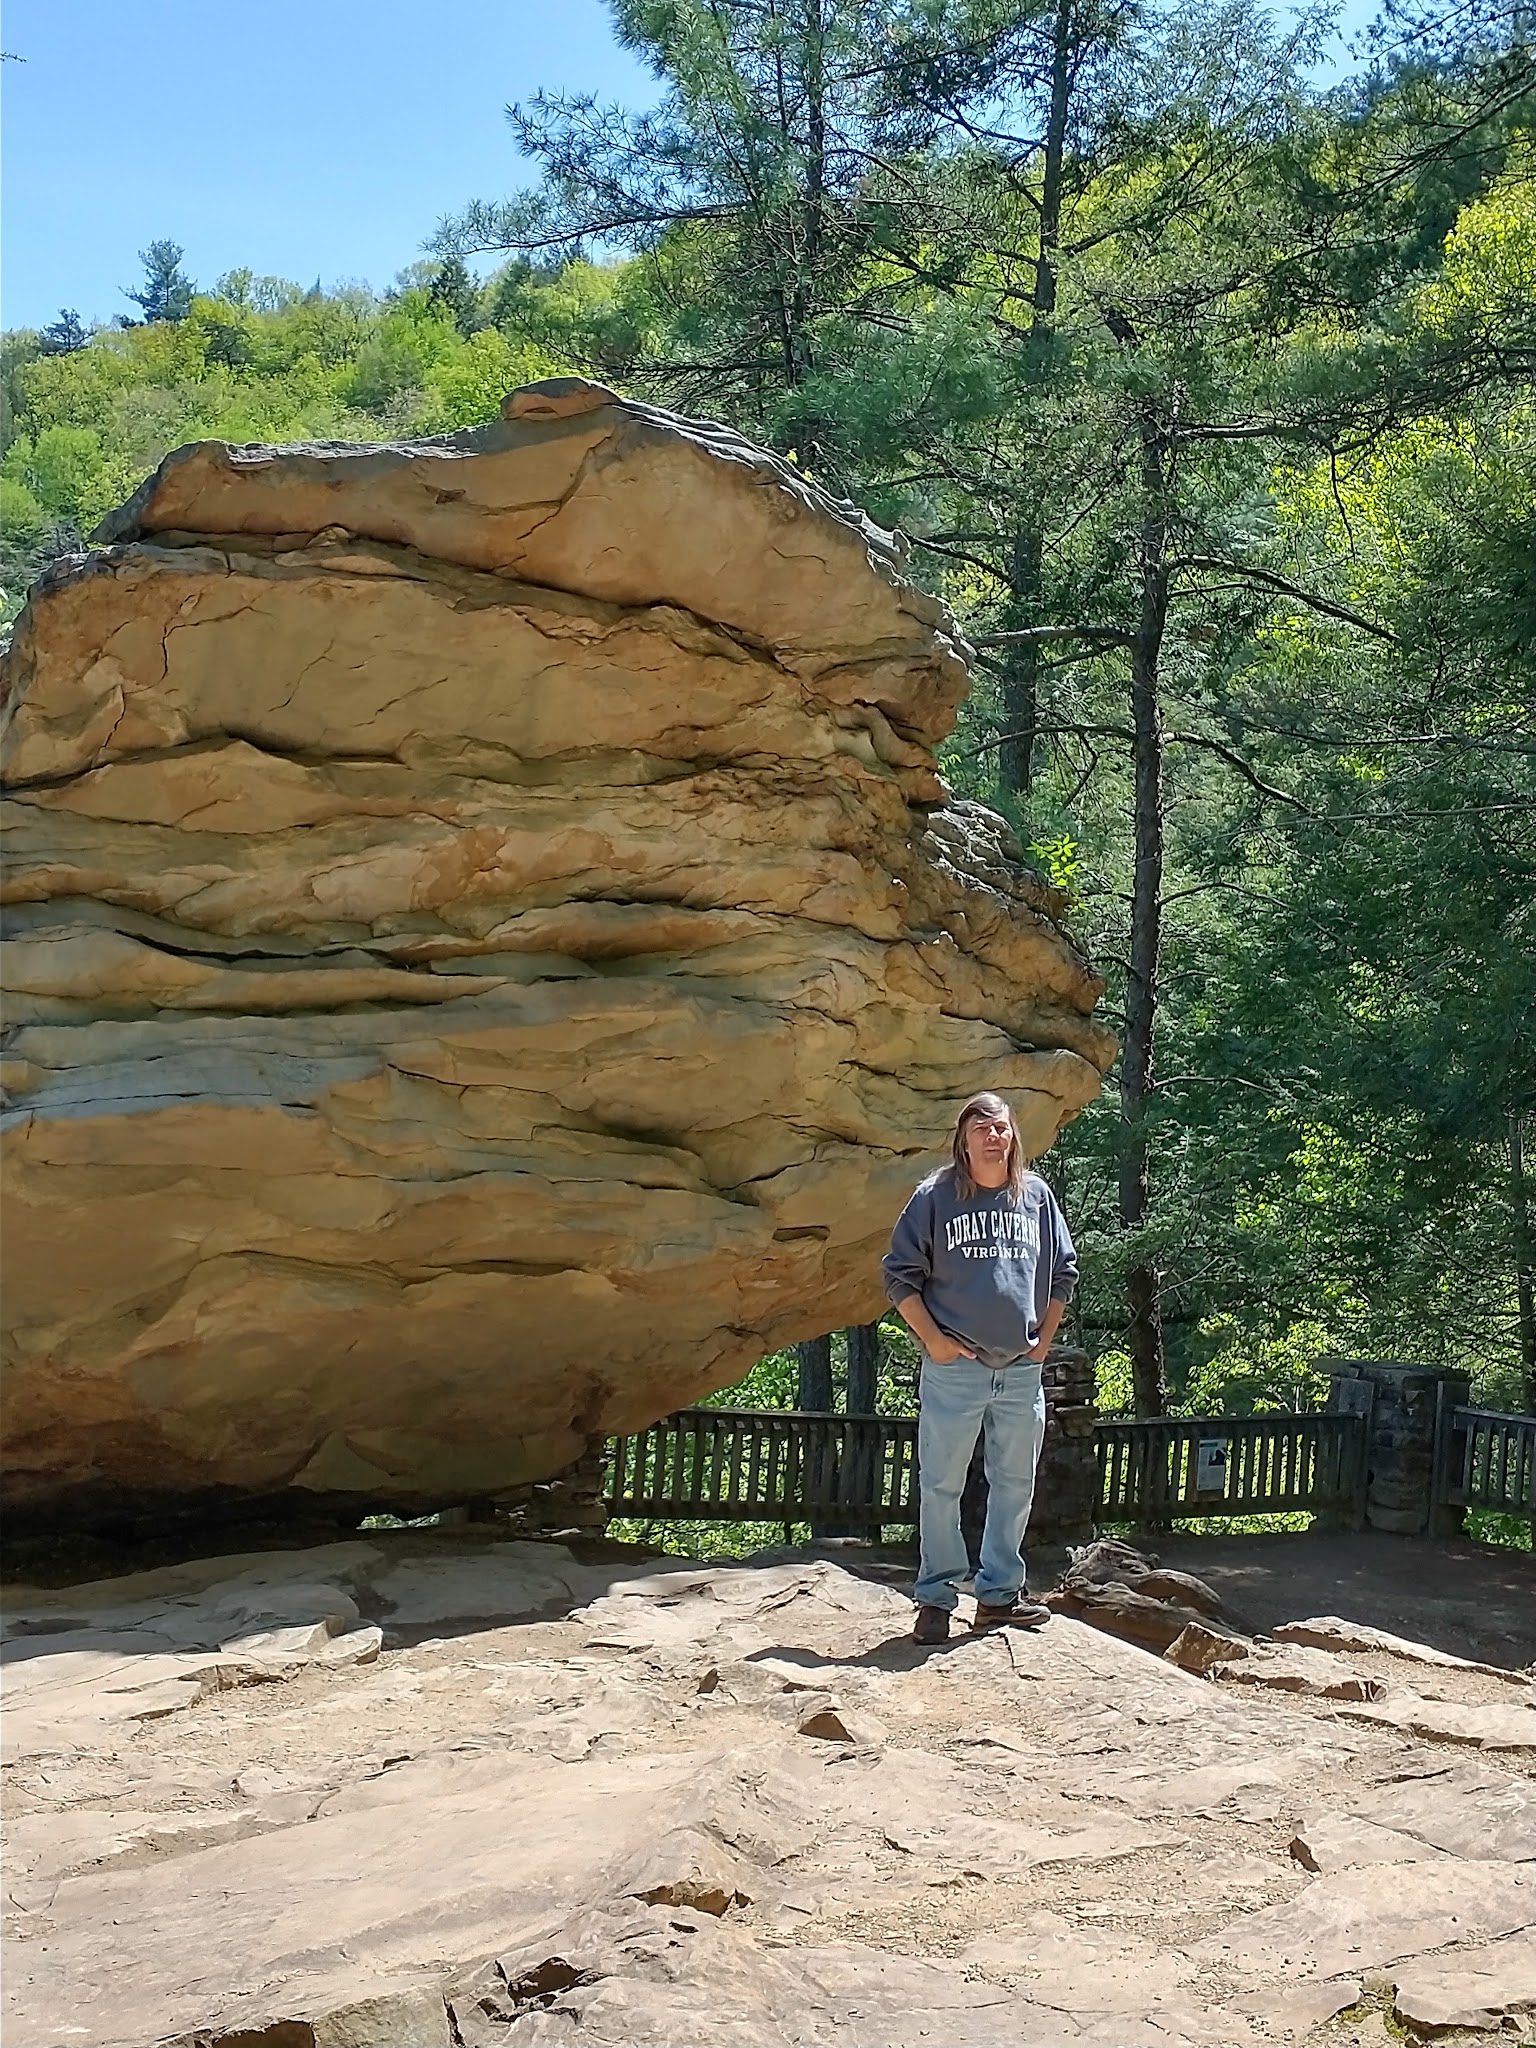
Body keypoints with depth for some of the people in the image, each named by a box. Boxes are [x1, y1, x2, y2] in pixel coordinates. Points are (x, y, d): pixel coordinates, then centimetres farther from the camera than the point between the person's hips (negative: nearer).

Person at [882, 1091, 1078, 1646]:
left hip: (1022, 1371, 4)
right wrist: (932, 1340, -8)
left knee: (1015, 1486, 12)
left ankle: (999, 1594, 23)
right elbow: (900, 1275, -1)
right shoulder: (936, 1197, -3)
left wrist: (1044, 1339, 8)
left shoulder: (1036, 1195, 7)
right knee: (941, 1486, 0)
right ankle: (936, 1599, 9)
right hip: (954, 1371, -4)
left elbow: (1063, 1272, 16)